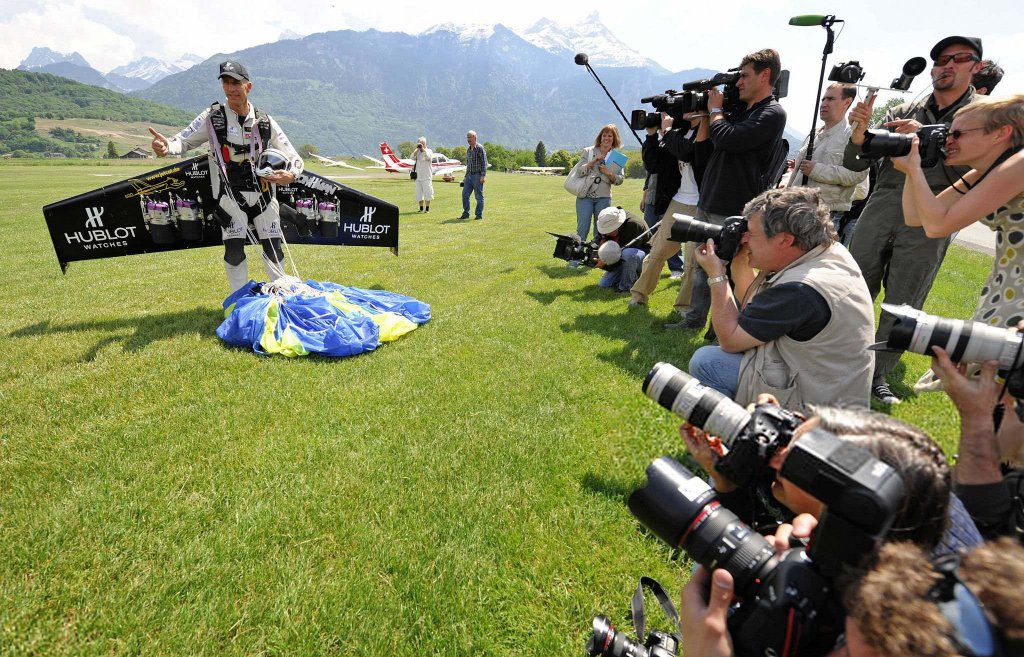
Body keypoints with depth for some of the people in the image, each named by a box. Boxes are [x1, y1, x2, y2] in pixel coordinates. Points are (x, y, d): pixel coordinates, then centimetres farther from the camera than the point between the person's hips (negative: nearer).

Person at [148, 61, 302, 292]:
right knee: (234, 251, -7)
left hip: (263, 193, 2)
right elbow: (184, 140, -7)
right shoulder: (212, 117, -3)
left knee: (273, 249, 5)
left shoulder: (265, 121, 1)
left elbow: (294, 158, 1)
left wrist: (290, 175, -22)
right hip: (230, 195, -1)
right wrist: (166, 146, -31)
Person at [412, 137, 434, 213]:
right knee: (419, 192, 4)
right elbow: (413, 157, -5)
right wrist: (417, 149, -10)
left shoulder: (429, 151, 2)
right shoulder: (417, 152, 12)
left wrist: (423, 148, -19)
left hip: (426, 176, -4)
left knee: (427, 192, -6)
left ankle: (427, 208, 0)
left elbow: (428, 157, -19)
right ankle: (421, 208, 11)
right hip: (418, 176, 4)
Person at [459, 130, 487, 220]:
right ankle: (466, 214, 11)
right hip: (469, 176, 7)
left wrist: (483, 176, -19)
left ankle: (479, 215, 7)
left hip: (477, 176, -7)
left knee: (479, 196, -1)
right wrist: (466, 176, 20)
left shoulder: (480, 148, -8)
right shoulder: (468, 149, 15)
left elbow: (484, 163, -12)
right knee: (465, 195, 3)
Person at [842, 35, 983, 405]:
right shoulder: (901, 113, 12)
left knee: (901, 309, 3)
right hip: (880, 209, 2)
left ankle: (878, 376, 16)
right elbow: (855, 163, 7)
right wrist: (860, 130, -13)